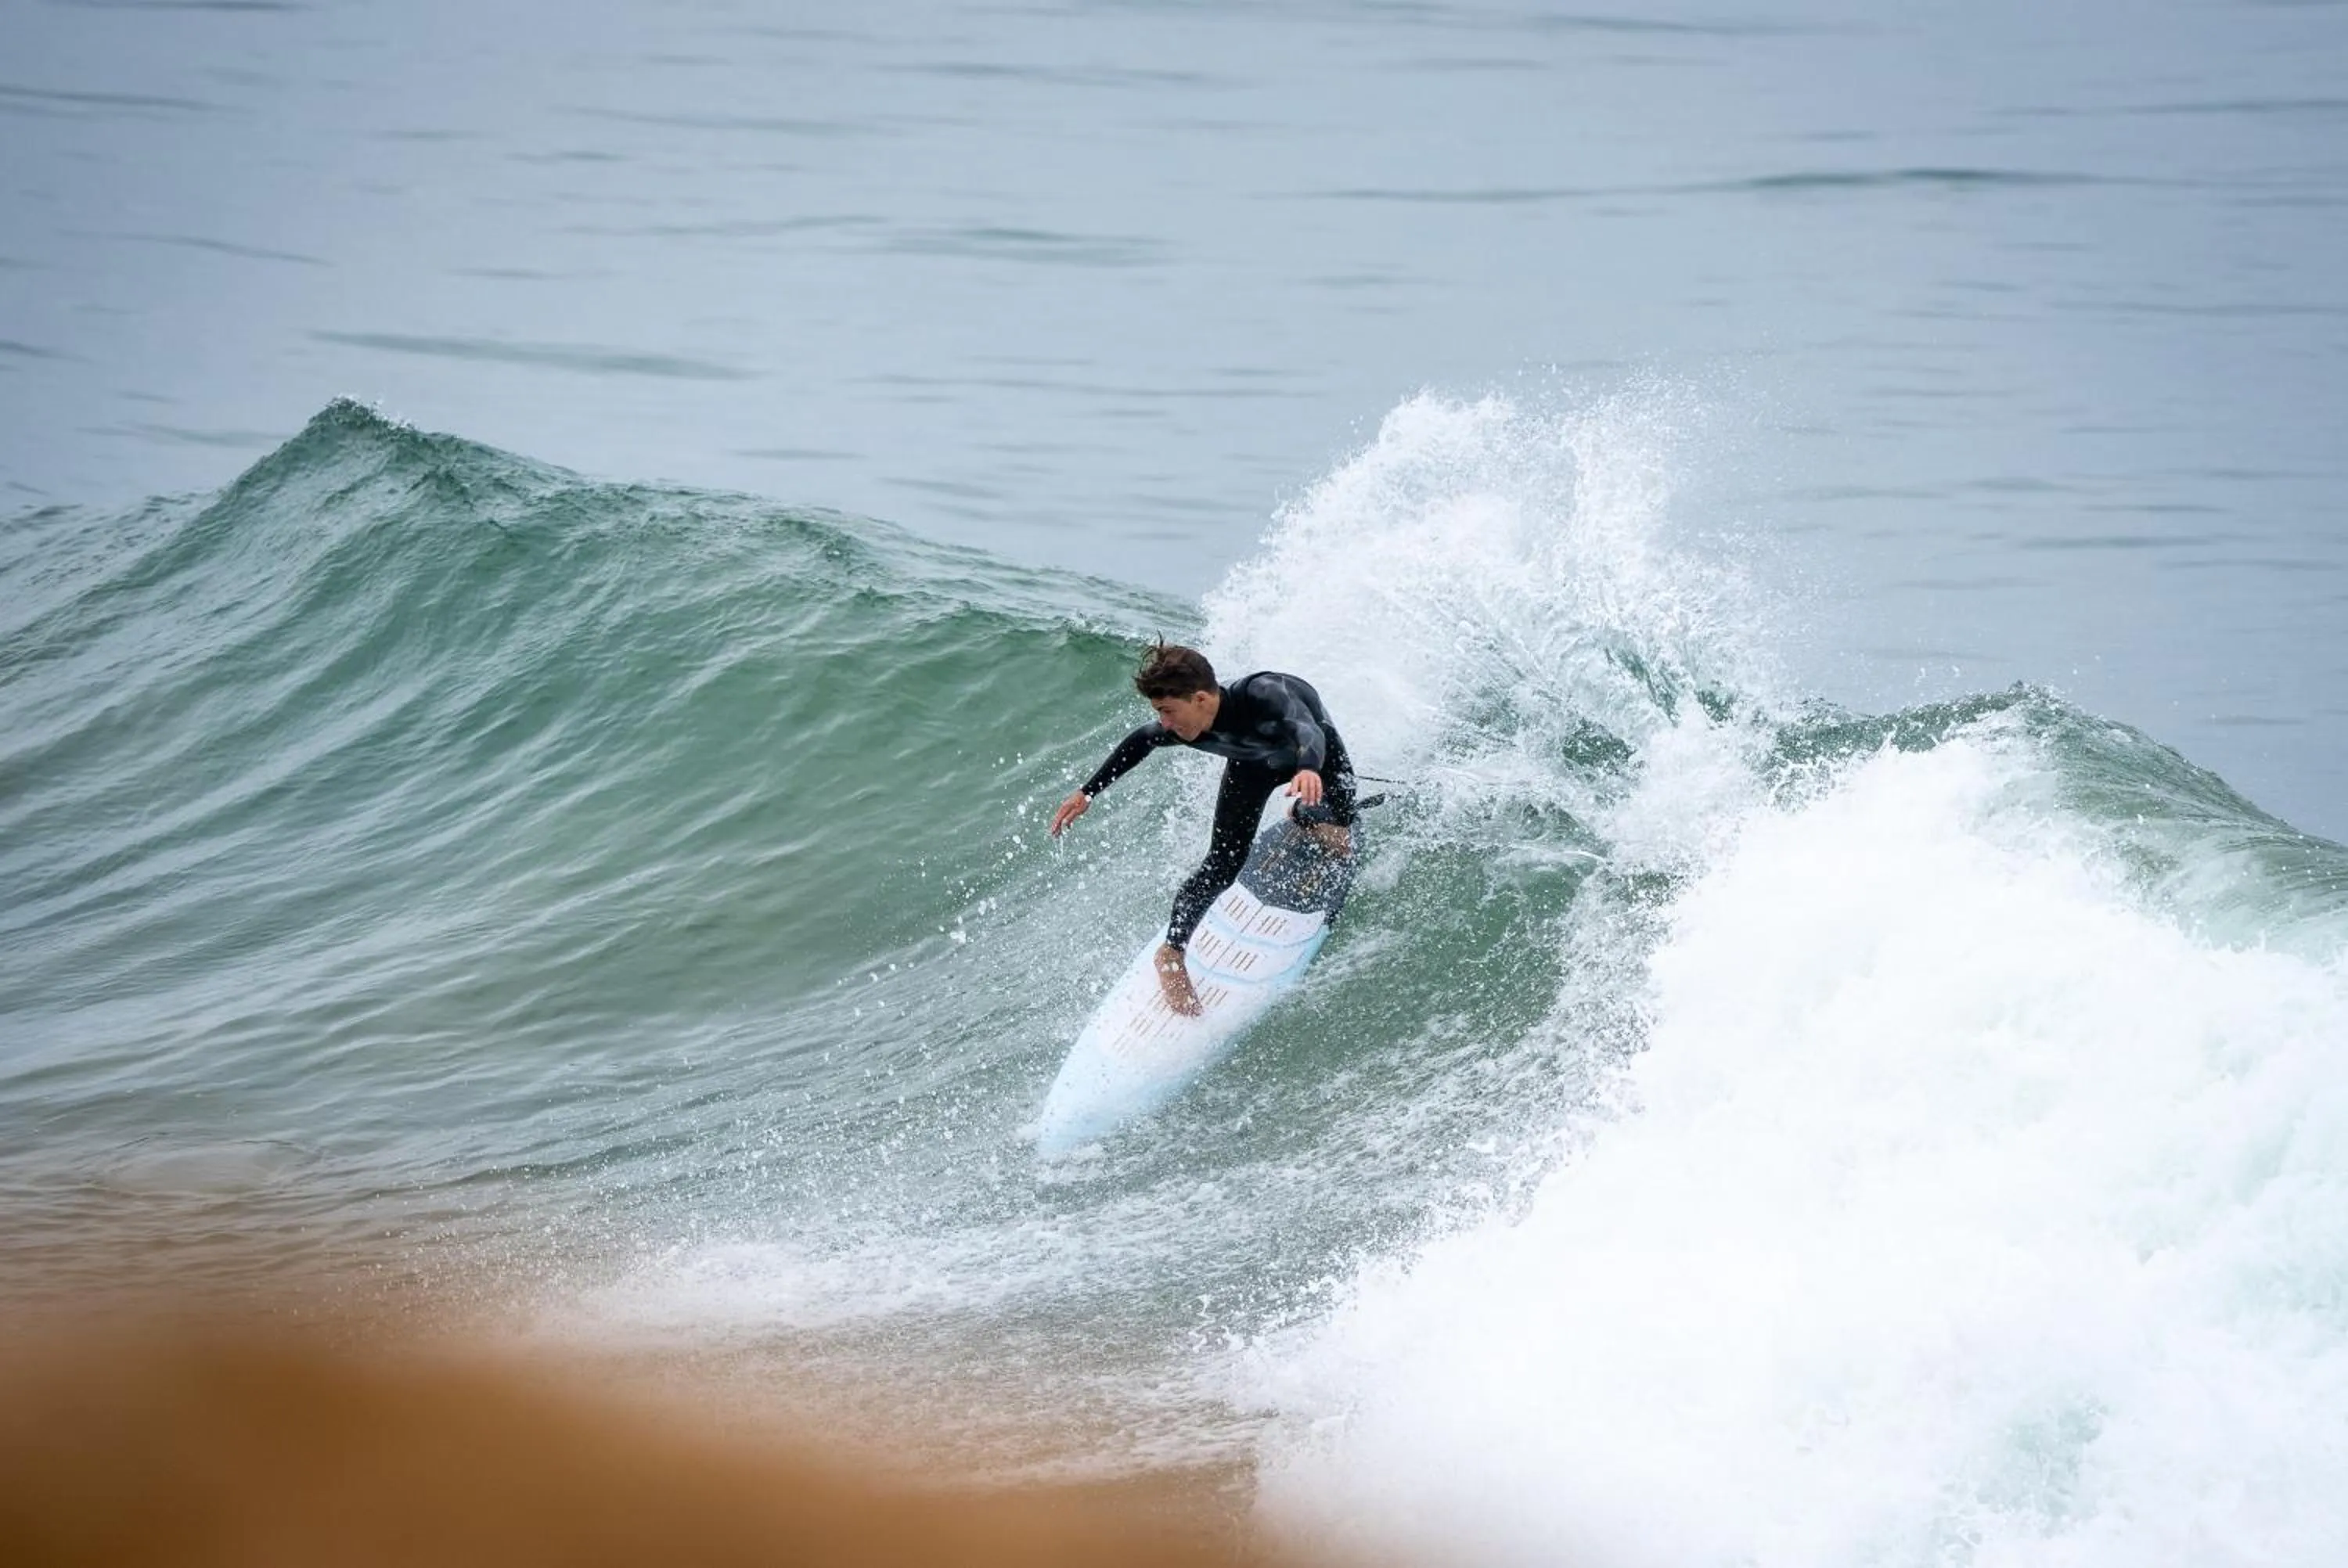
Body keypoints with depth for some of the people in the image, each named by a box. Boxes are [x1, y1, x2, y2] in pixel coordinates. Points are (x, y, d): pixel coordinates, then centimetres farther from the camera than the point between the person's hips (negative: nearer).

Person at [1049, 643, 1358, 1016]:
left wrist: (1309, 769, -86)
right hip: (1251, 760, 2)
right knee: (1221, 867, -12)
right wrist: (1087, 793, -6)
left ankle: (1304, 817, 23)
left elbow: (1308, 730, -63)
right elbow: (1141, 741, -9)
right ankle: (1172, 951, 6)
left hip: (1315, 751, -2)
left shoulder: (1263, 693, -47)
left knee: (1336, 844, -12)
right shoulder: (1183, 729, -31)